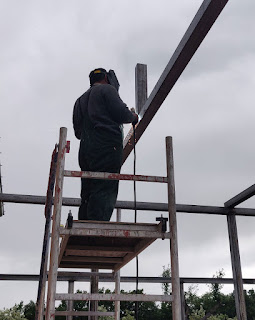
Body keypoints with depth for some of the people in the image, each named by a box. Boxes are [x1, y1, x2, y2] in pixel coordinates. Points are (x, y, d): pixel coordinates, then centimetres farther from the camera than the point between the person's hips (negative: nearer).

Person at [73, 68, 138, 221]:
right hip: (108, 147, -7)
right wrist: (133, 116, 13)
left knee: (88, 196, 5)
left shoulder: (80, 100, 29)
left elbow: (78, 132, 24)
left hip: (85, 149, 8)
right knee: (105, 192, -15)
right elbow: (121, 113, -6)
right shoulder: (107, 89, 8)